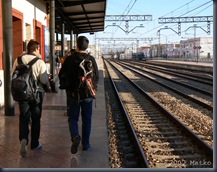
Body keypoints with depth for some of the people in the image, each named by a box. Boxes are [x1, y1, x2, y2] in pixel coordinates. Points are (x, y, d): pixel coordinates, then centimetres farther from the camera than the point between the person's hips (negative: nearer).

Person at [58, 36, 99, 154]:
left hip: (73, 94, -1)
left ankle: (75, 137, -16)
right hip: (87, 95, 1)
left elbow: (61, 76, -2)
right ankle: (85, 144, 19)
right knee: (87, 120, 13)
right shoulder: (91, 60, -7)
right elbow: (97, 77, -2)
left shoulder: (69, 59, -9)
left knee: (72, 118, 10)